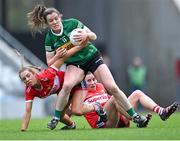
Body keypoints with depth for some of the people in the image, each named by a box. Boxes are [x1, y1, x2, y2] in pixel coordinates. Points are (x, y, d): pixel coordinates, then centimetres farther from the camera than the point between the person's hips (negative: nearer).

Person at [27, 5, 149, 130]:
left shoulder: (72, 23, -12)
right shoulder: (50, 39, -8)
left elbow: (94, 36, -3)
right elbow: (50, 63, -2)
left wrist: (86, 35, -26)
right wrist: (58, 56, -23)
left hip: (92, 57, 0)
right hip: (75, 64, 0)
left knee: (112, 87, -10)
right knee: (67, 85, -31)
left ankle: (134, 116, 2)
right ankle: (56, 119, -17)